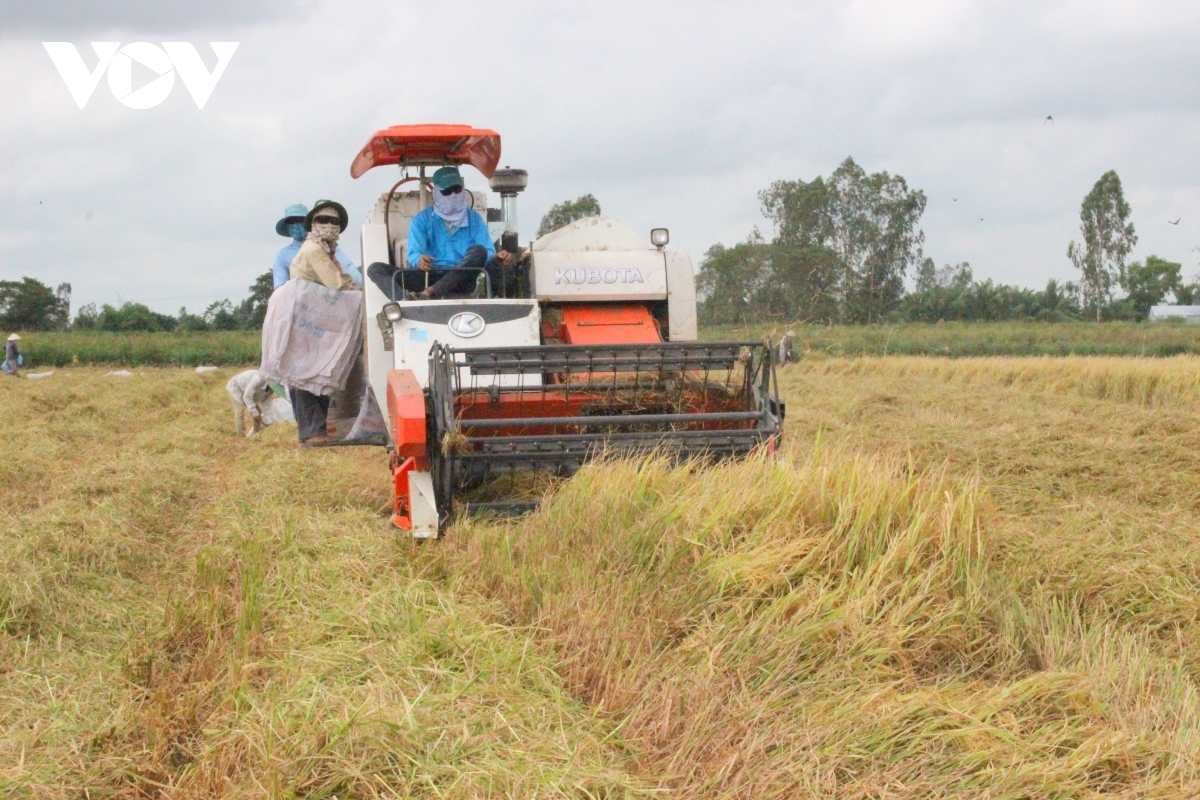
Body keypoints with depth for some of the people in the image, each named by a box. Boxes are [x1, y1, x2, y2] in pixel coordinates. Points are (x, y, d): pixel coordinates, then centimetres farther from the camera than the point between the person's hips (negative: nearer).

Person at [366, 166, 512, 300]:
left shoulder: (474, 219, 15)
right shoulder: (422, 219, 12)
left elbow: (487, 254, 5)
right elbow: (414, 252, -2)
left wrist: (496, 258, -21)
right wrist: (418, 260, -28)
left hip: (461, 279, 0)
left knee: (478, 250, -29)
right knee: (375, 269, -17)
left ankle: (431, 293, -42)